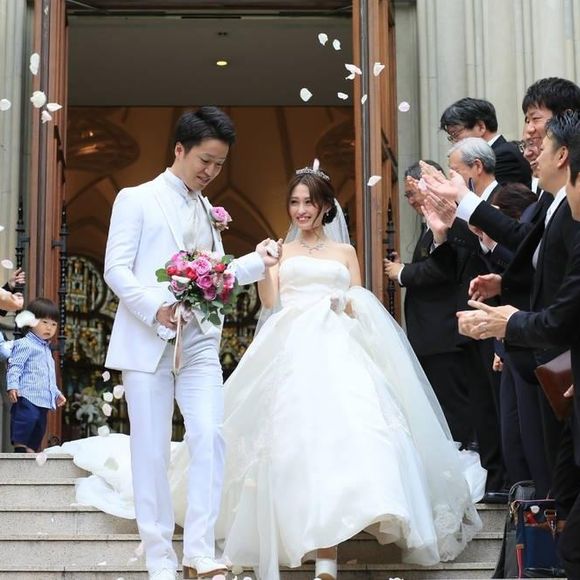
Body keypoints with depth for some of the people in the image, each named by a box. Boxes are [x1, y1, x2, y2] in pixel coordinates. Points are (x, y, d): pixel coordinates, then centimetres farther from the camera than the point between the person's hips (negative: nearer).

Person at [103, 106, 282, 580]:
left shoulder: (208, 211, 18)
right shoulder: (137, 199, 2)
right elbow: (116, 268, -6)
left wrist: (258, 262, 0)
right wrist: (156, 309, -20)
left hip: (199, 342, 4)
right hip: (147, 341, -4)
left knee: (210, 438, -9)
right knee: (151, 449, -1)